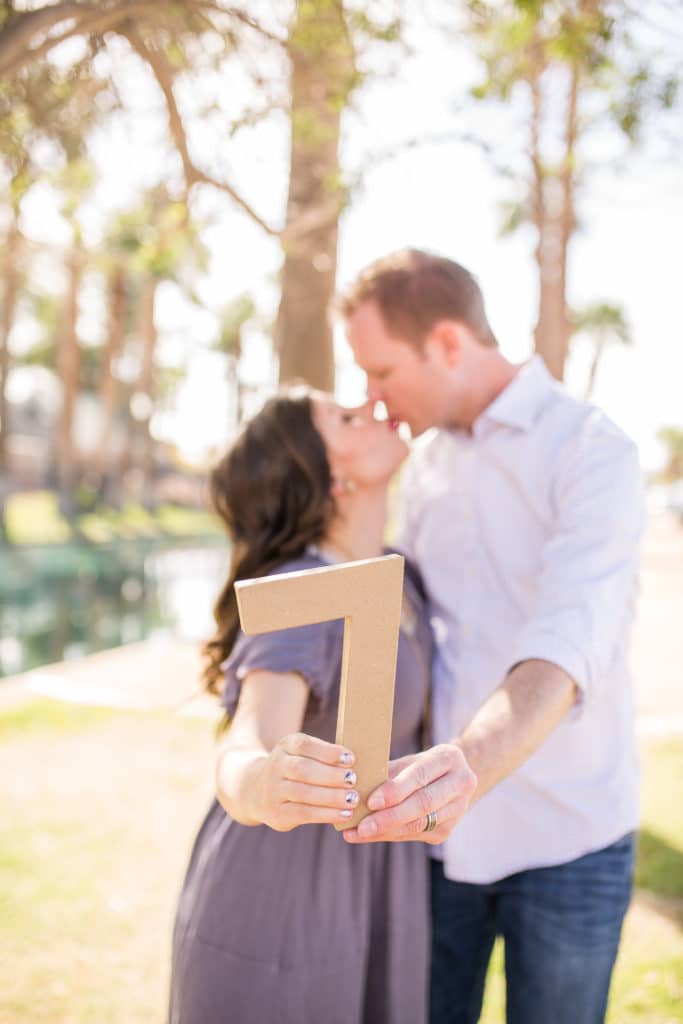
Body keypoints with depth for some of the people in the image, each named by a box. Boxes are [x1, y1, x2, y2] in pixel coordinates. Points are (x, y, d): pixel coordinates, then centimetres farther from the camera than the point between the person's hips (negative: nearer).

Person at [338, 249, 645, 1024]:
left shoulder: (594, 455, -16)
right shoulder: (426, 461, 6)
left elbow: (569, 646, -31)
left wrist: (467, 768, -48)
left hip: (566, 841, -5)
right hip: (442, 828, 5)